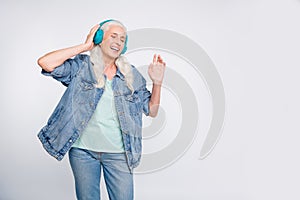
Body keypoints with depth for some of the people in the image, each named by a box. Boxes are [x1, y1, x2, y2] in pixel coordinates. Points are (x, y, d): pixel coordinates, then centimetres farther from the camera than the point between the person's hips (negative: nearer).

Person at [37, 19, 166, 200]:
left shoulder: (132, 75, 5)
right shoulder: (81, 66, -2)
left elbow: (151, 111, 8)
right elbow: (45, 63, -18)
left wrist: (157, 82, -9)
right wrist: (85, 46, -12)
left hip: (118, 153, 2)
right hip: (82, 150, -1)